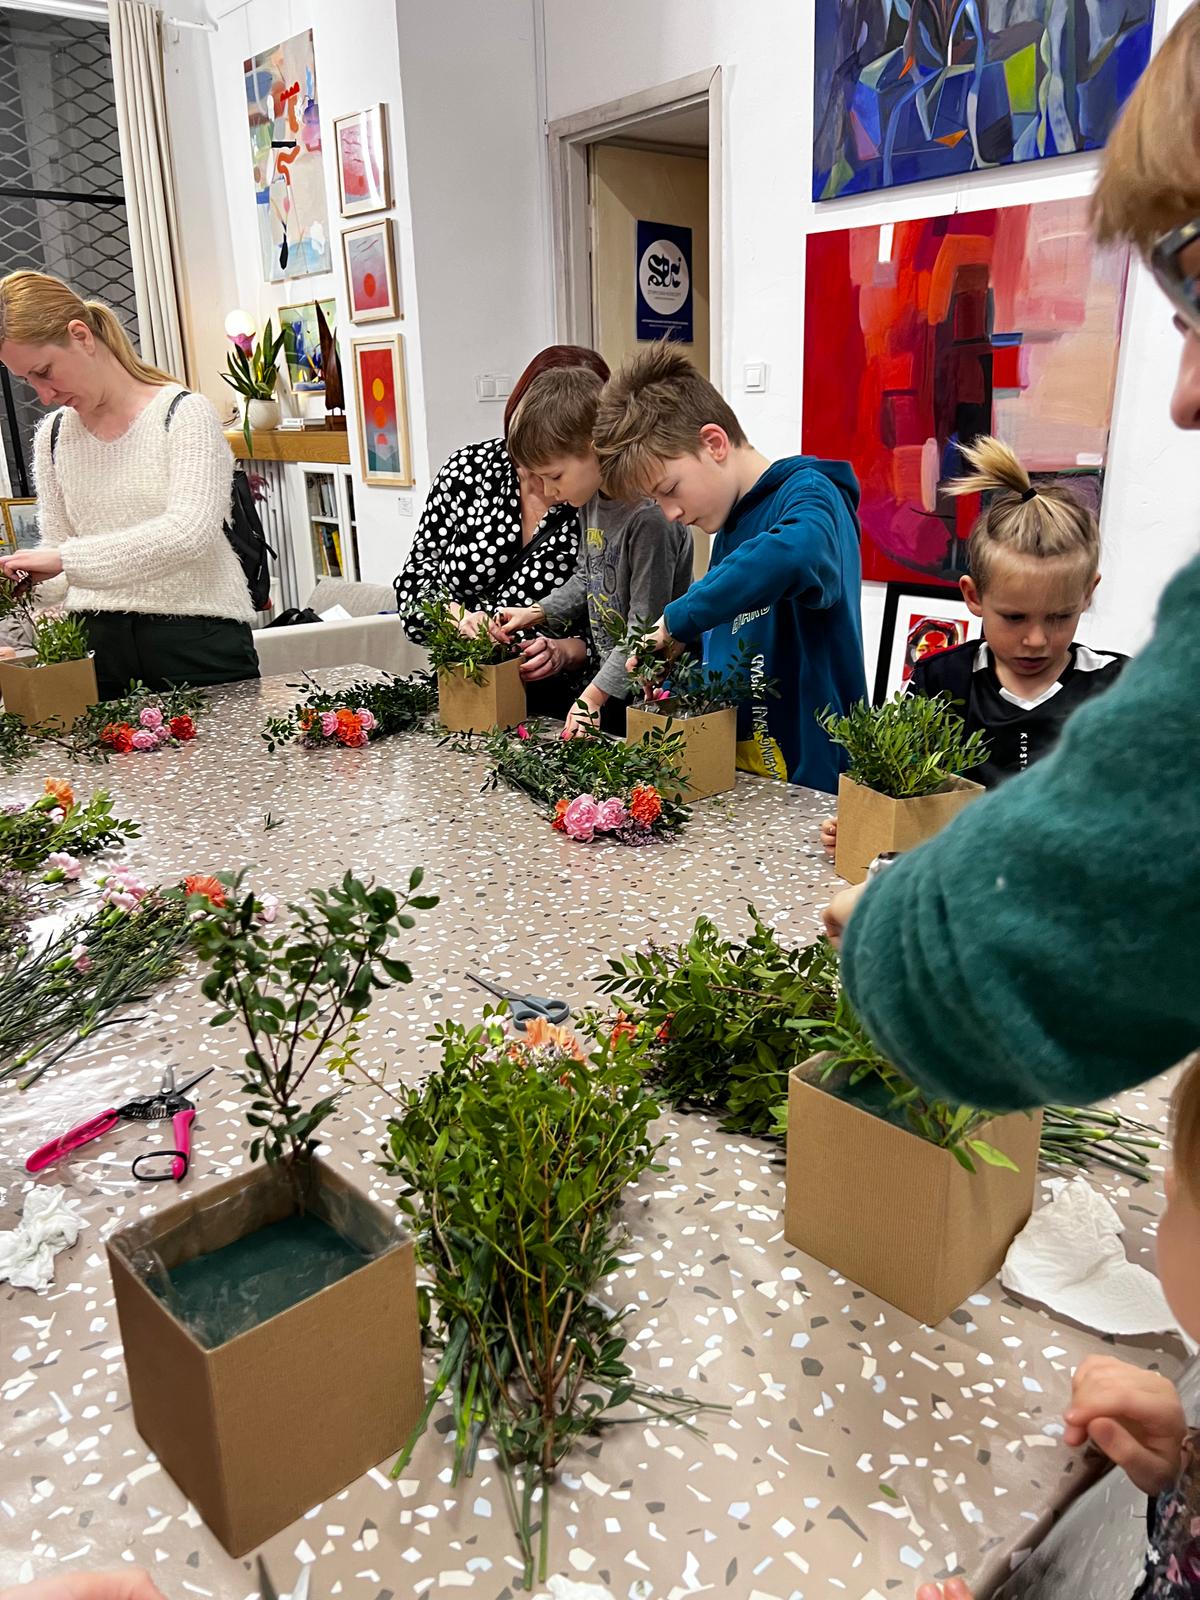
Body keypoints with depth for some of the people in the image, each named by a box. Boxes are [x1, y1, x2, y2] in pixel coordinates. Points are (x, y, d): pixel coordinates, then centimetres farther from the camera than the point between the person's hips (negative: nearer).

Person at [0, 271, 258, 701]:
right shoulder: (52, 435, 12)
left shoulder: (184, 413, -6)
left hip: (196, 637, -4)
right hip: (96, 638, 5)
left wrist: (66, 557, -25)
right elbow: (54, 546, 15)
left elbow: (189, 532, -20)